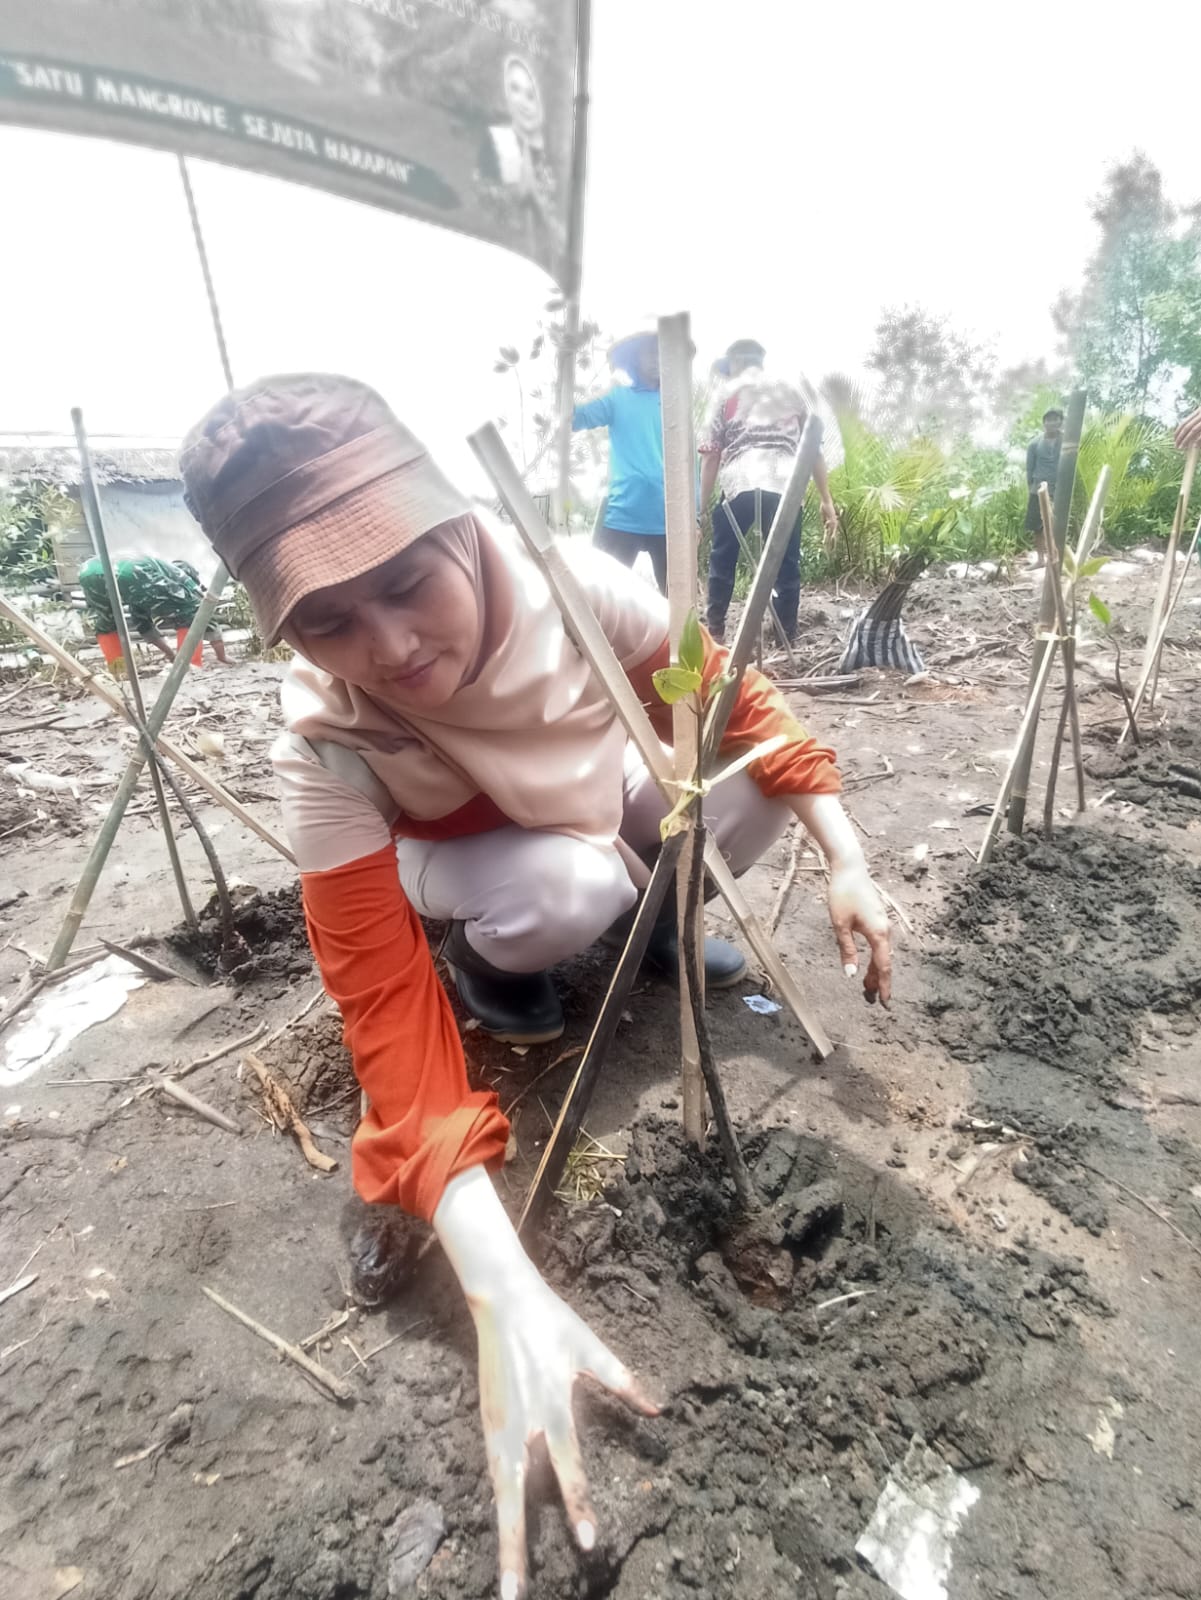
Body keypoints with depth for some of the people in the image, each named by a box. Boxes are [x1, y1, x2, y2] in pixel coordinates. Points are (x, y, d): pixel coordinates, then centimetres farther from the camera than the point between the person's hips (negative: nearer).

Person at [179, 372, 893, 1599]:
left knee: (754, 791, -20)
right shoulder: (325, 750, -35)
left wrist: (847, 862, -23)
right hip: (468, 858, -3)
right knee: (563, 893, -35)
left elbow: (734, 705, -17)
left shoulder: (578, 584, -31)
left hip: (607, 800, 3)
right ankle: (492, 962, 0)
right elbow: (386, 1007, -38)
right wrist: (502, 1287, -46)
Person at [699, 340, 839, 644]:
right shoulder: (791, 392, 24)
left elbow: (711, 456, 8)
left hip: (739, 486, -1)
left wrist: (702, 507, 11)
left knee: (722, 561, 14)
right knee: (786, 565, 7)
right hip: (785, 488, 2)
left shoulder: (725, 394, 18)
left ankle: (714, 631, 14)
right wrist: (826, 500, 17)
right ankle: (787, 638, 7)